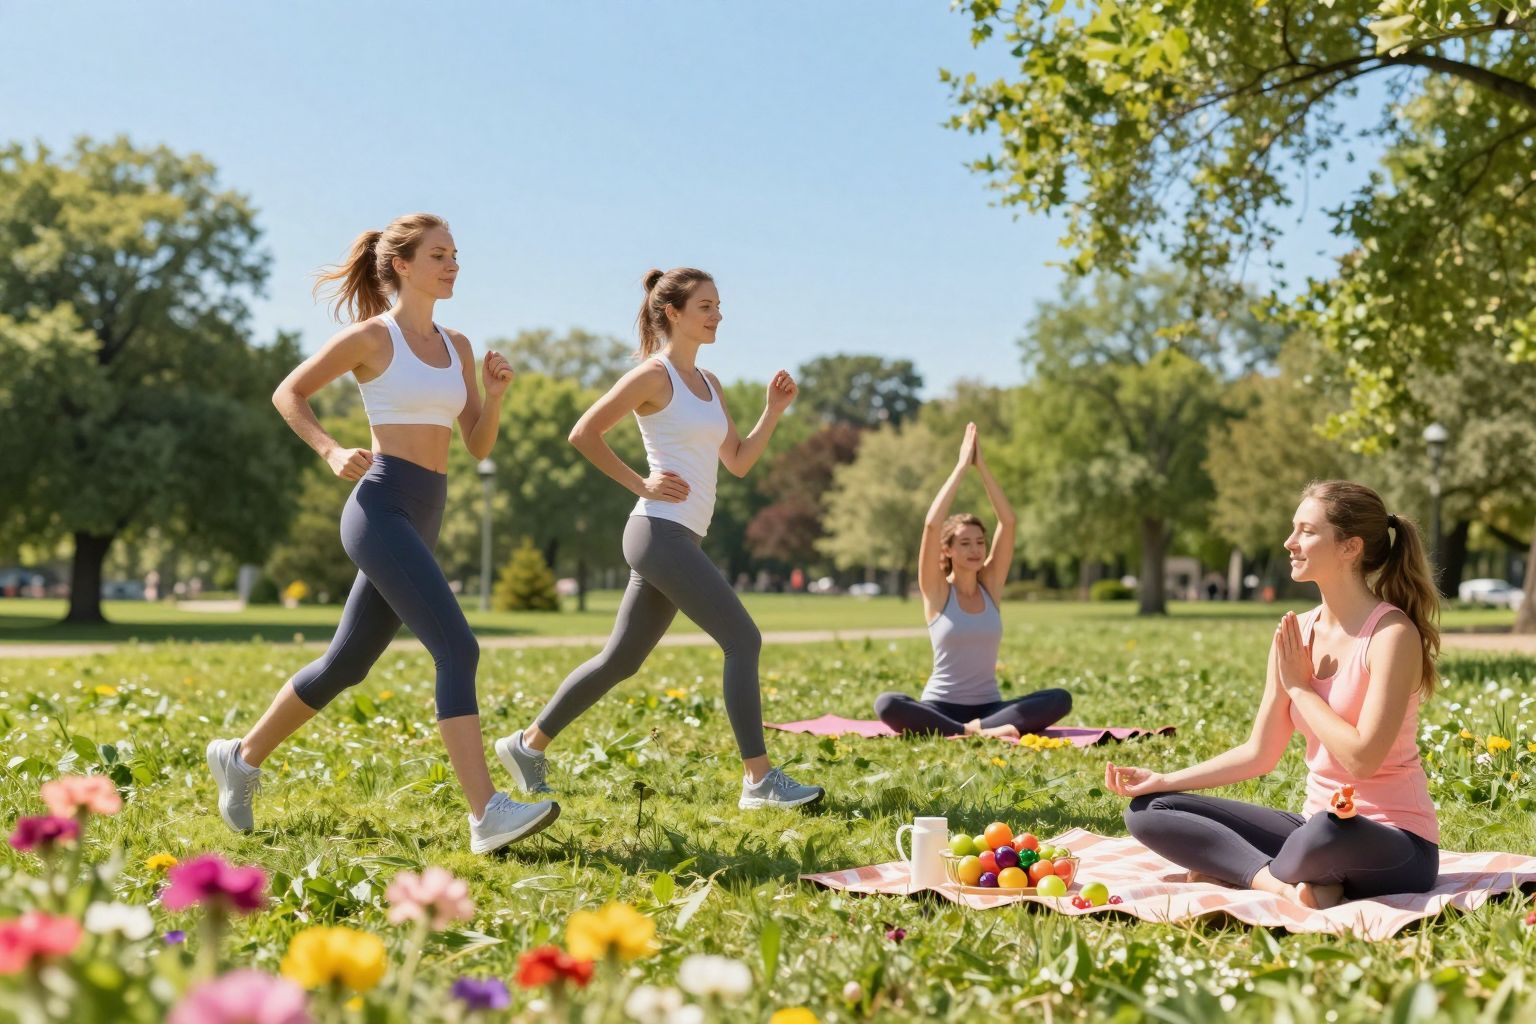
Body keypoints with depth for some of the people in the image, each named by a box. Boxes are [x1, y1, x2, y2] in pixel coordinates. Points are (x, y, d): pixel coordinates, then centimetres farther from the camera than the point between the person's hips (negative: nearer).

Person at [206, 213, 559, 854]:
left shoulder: (457, 347, 15)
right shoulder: (371, 336, -3)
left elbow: (479, 447, 15)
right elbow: (288, 394, 5)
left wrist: (496, 393, -3)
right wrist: (330, 451, -10)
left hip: (423, 520, 8)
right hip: (381, 508, -8)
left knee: (347, 663, 16)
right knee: (457, 650, -19)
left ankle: (242, 758, 34)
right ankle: (487, 815, -21)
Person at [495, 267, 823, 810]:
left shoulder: (708, 384, 19)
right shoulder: (653, 376, -7)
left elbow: (738, 461, 19)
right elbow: (584, 434, -9)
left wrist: (774, 411, 8)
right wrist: (641, 484, -10)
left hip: (681, 538, 9)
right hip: (661, 531, -9)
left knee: (621, 659, 13)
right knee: (743, 639, -13)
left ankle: (529, 744, 23)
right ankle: (759, 779, -11)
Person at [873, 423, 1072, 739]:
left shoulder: (991, 584, 7)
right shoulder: (937, 591, -2)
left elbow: (1008, 522, -2)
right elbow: (931, 524, -16)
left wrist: (981, 466, -6)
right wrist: (962, 466, -12)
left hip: (989, 707, 3)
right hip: (940, 708, -3)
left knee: (1060, 699, -23)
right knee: (887, 704, -34)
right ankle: (975, 733, -37)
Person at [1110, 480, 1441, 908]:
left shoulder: (1392, 633, -15)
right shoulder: (1296, 633, 5)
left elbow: (1362, 758, -24)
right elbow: (1260, 753, 9)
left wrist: (1300, 685, -12)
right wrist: (1163, 780, 2)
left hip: (1396, 844, -7)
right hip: (1316, 824, 8)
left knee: (1326, 830, -43)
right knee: (1149, 811, 0)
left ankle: (1239, 870, -12)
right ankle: (1289, 886, -18)